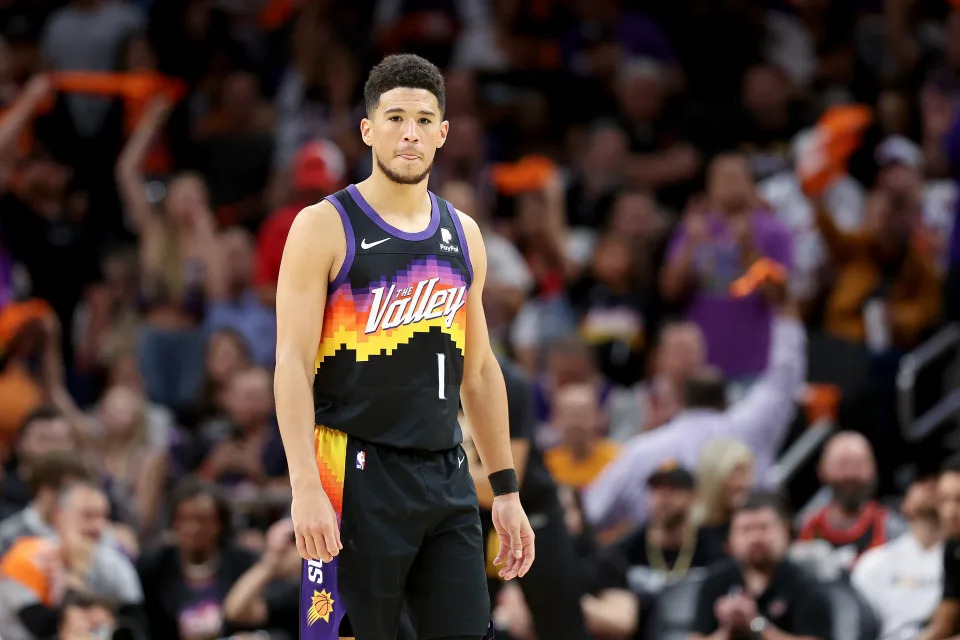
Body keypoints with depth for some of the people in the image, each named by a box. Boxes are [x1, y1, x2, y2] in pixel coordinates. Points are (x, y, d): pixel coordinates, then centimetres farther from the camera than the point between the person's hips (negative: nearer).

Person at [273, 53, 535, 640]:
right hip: (358, 477, -5)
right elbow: (293, 365, -11)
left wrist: (506, 489, 15)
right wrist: (305, 487, -20)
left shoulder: (463, 235, 12)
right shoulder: (325, 228, -5)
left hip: (446, 477, 5)